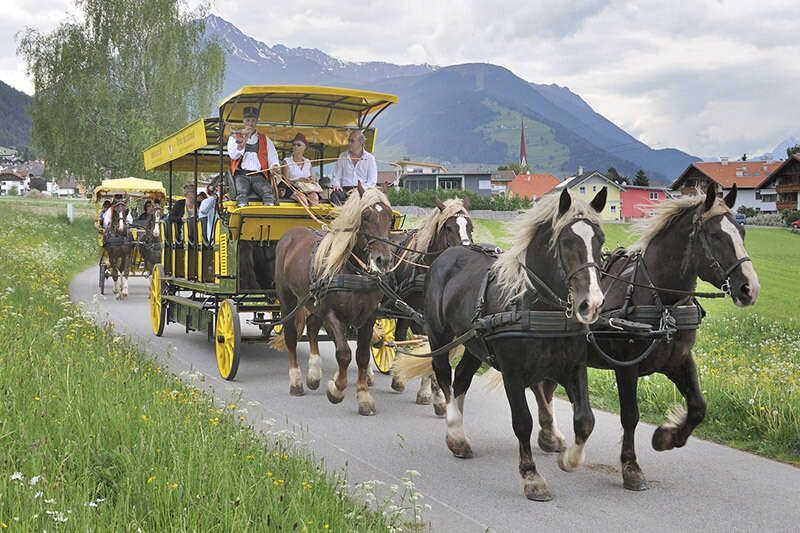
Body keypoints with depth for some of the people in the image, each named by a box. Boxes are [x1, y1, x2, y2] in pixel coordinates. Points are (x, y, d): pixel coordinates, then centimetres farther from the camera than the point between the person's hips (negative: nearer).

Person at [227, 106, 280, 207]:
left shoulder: (264, 139, 23)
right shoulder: (234, 137, 19)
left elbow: (272, 157, 15)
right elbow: (233, 155, 2)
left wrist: (274, 166, -9)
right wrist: (245, 139, -7)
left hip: (258, 175, 1)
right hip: (241, 174, -1)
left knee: (268, 191, -30)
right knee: (241, 192, -33)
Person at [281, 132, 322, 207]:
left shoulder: (308, 162, 21)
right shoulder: (287, 161, 9)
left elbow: (313, 179, 19)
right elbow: (286, 181, 1)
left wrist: (312, 180, -6)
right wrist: (298, 180, -14)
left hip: (309, 188, 3)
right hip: (293, 189, -3)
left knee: (314, 196, -32)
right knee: (302, 197, -37)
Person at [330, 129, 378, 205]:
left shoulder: (370, 158, 10)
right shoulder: (342, 157, 19)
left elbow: (372, 182, 4)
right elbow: (336, 176, 22)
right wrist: (336, 185, -2)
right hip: (345, 190, 2)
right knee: (335, 195, -34)